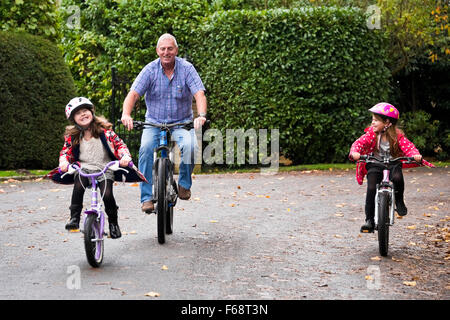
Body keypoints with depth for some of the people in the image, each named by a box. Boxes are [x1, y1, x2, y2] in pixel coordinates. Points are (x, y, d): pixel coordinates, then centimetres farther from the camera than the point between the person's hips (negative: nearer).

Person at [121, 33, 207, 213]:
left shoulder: (186, 68, -7)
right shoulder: (150, 70, -6)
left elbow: (199, 94, -16)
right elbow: (133, 93, -16)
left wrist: (201, 115, -36)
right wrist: (126, 114, -36)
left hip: (181, 122, 0)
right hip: (154, 123, 1)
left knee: (190, 145, -30)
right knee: (146, 148, -27)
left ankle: (184, 184, -3)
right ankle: (147, 197, -19)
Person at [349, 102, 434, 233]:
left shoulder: (397, 135, -7)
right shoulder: (371, 133, -6)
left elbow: (407, 146, -16)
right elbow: (359, 142, -16)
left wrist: (415, 155, -37)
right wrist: (354, 152, -38)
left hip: (393, 163, -1)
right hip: (374, 165, 1)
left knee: (397, 178, -33)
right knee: (371, 189, -18)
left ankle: (399, 200, -3)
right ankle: (369, 220, -8)